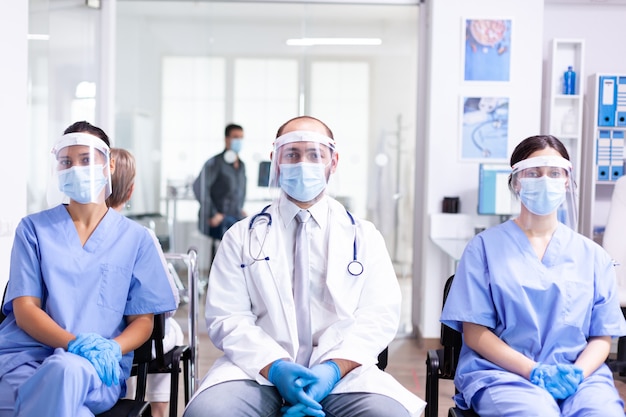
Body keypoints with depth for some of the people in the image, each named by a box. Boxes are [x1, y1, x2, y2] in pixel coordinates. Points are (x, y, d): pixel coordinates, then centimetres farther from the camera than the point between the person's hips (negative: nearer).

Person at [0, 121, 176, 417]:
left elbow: (143, 320, 10)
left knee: (68, 370, -38)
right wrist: (76, 343, -17)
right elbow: (24, 309, 3)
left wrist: (111, 349, -14)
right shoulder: (34, 229, 13)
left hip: (99, 370, 1)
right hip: (25, 359, -1)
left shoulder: (135, 238, 13)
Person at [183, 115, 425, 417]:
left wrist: (335, 368, -14)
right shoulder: (242, 236, 10)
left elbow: (379, 315, 3)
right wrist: (274, 367, -16)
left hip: (343, 372, 0)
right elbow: (227, 317, 2)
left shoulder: (364, 236, 12)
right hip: (259, 371, 0)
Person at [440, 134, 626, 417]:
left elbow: (601, 337, 10)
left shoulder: (592, 255, 13)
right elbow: (474, 333, -1)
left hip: (580, 376, 3)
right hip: (503, 373, -2)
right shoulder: (485, 246, 5)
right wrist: (535, 371, -13)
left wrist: (575, 373, -11)